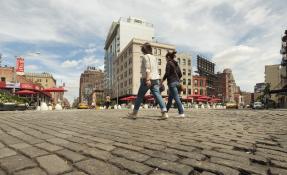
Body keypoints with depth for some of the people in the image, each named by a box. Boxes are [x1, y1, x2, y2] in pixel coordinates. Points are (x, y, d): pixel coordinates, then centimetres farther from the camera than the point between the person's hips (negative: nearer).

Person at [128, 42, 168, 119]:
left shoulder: (145, 56, -2)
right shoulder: (154, 57, 20)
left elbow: (147, 68, -15)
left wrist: (148, 79, -22)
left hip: (147, 79, -6)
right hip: (155, 79, 6)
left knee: (140, 96, 6)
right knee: (158, 95, -4)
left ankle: (134, 113, 18)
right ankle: (164, 113, -17)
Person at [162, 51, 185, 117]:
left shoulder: (169, 63, -6)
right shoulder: (176, 64, 17)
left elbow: (167, 74, -13)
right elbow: (180, 74, 15)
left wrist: (162, 81, -6)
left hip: (172, 83, -9)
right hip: (177, 82, 9)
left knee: (176, 98, -8)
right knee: (170, 99, 15)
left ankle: (181, 113, -7)